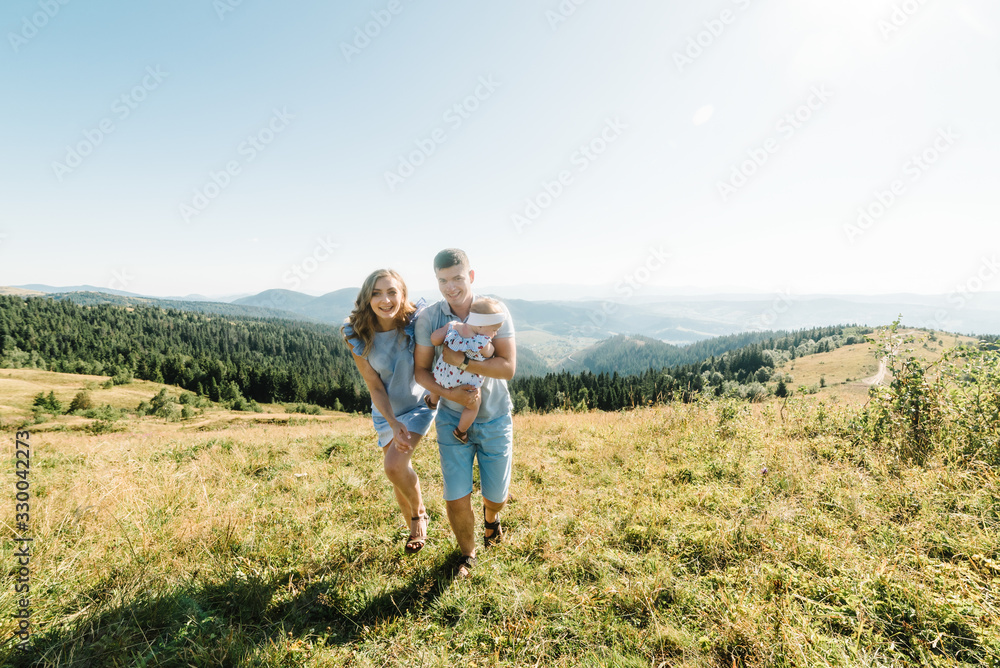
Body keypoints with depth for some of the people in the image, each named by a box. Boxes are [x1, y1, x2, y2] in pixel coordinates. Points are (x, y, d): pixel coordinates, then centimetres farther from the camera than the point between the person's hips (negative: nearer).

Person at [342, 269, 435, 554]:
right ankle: (414, 528, 42)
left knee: (394, 465, -21)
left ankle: (419, 513, 12)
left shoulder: (417, 322, -24)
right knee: (397, 475, 12)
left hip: (418, 404, -3)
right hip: (385, 412, 3)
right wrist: (394, 424, -24)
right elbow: (375, 387, -13)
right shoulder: (357, 336, -17)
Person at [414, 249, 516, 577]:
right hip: (453, 419, 0)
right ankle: (467, 554, 33)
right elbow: (420, 369, -2)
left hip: (495, 419, 0)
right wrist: (450, 393, -19)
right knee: (456, 499, 0)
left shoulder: (495, 311, -12)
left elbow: (508, 367, -17)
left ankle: (491, 517, 52)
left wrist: (462, 361, -26)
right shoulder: (429, 318, -9)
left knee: (496, 496, 11)